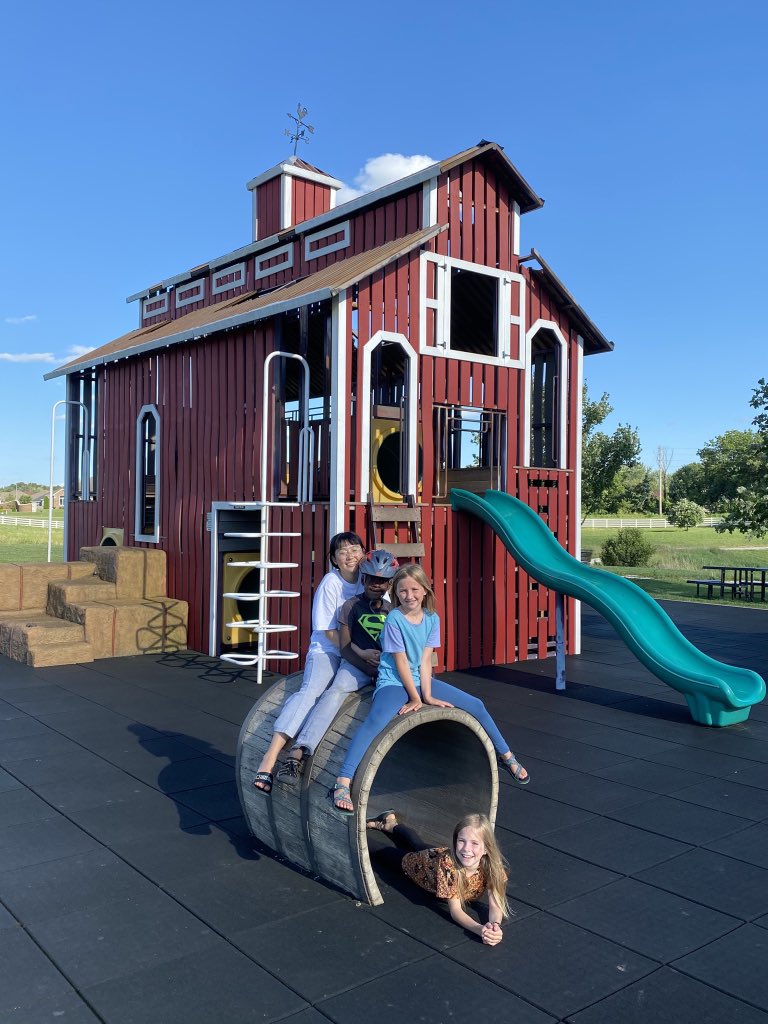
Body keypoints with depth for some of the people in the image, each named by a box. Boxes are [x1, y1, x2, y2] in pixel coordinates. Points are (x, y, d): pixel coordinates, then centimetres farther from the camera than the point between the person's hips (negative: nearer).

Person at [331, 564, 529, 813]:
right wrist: (416, 698, -14)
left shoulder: (432, 619, -1)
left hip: (421, 680, 6)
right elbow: (401, 662, -15)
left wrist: (427, 696, -12)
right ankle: (342, 785, -38)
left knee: (476, 706, 1)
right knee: (376, 721, -35)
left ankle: (506, 756, 23)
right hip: (393, 682, -6)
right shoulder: (394, 619, -15)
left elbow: (425, 660, -4)